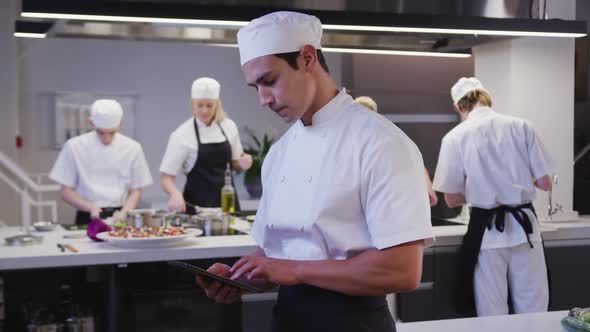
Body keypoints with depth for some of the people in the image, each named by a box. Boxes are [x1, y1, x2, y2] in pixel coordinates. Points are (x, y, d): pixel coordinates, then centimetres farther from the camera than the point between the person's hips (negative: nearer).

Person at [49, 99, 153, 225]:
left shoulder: (132, 148, 2)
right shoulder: (75, 146, 0)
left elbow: (136, 191, 8)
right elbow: (66, 191, 4)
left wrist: (123, 213, -10)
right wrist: (91, 207, -12)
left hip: (118, 216, 1)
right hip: (88, 218, 0)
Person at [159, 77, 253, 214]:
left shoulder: (229, 126, 2)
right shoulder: (182, 135, -11)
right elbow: (166, 178, -11)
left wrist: (243, 163, -8)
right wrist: (176, 193, -31)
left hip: (226, 200, 4)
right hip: (197, 203, -4)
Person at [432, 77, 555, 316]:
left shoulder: (454, 137, -4)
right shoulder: (521, 127, -1)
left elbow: (452, 199, -1)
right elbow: (544, 184, 1)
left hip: (487, 231, -1)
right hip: (524, 226, 2)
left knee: (493, 316, 9)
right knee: (534, 312, 11)